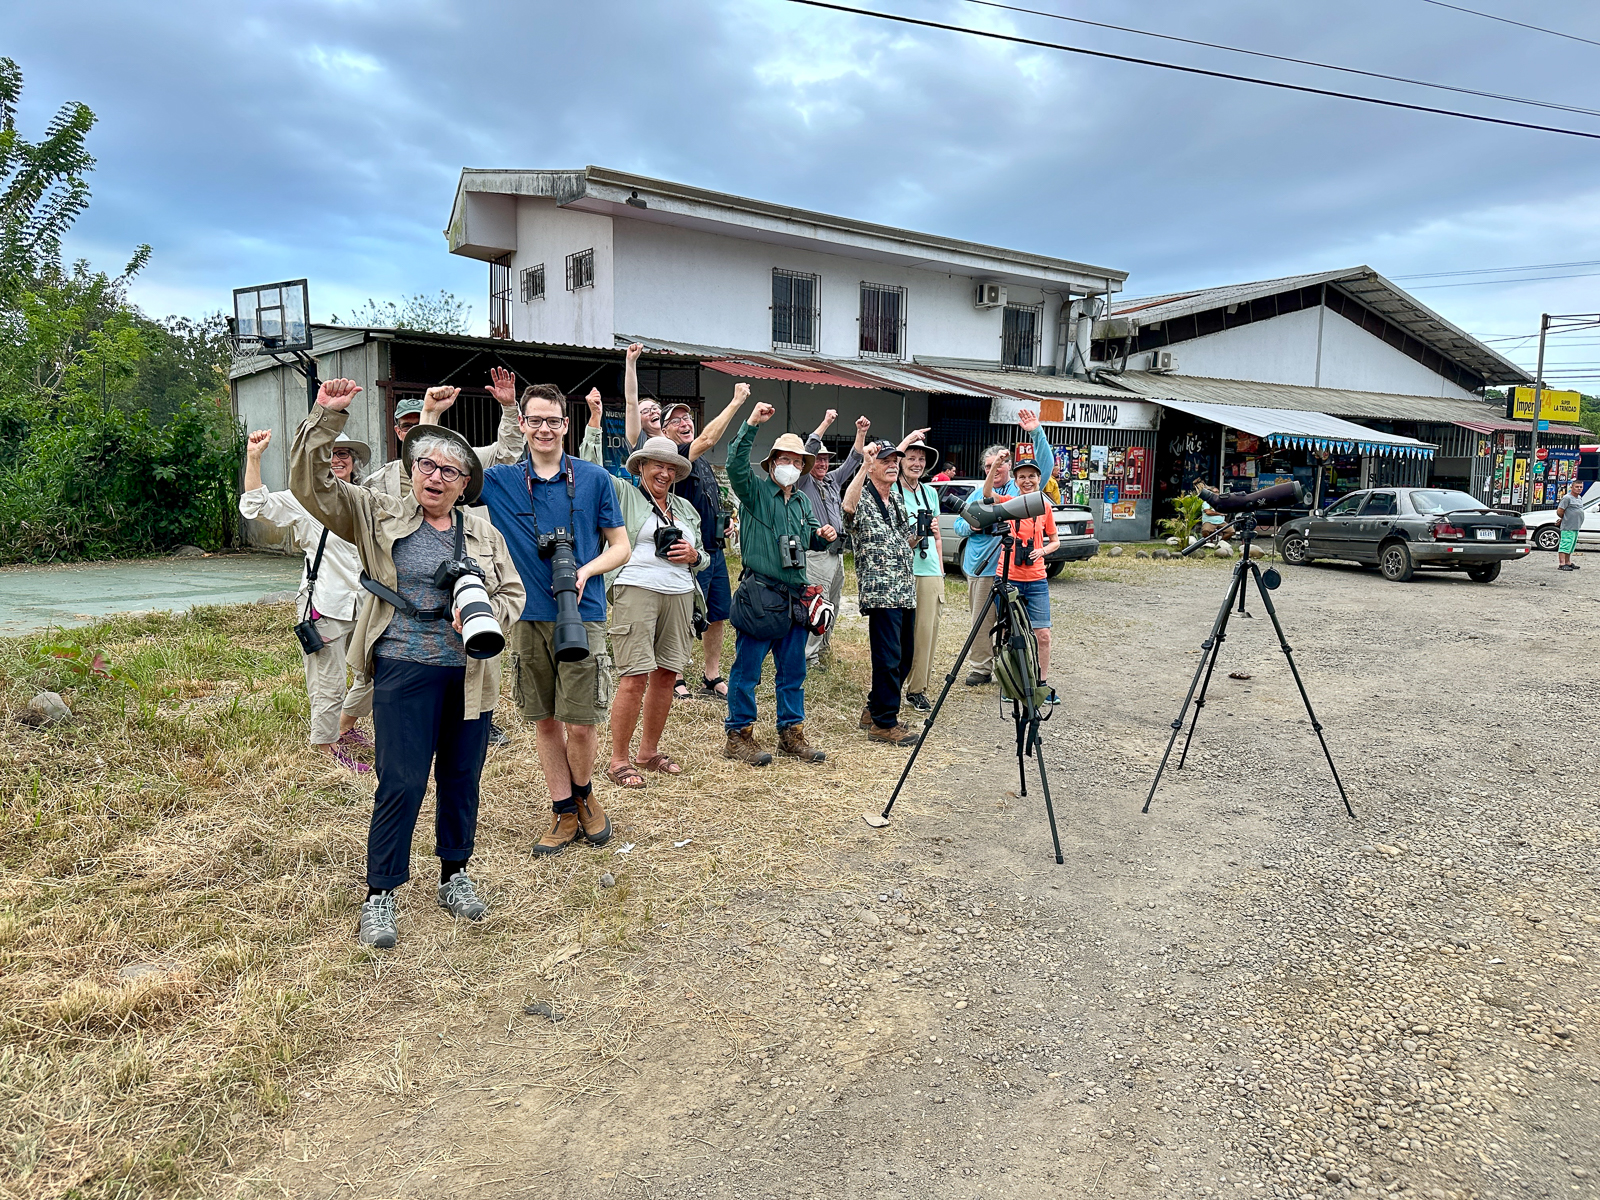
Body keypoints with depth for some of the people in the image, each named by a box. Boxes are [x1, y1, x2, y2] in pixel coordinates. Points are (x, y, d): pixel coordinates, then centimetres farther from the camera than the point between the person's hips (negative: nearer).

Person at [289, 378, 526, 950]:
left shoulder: (484, 532, 10)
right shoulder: (379, 516, 4)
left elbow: (513, 592, 10)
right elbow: (313, 485, -5)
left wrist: (483, 614, -11)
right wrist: (325, 418, -14)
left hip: (470, 673, 3)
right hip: (405, 671, -3)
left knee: (461, 778, 12)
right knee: (401, 783, -3)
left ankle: (454, 875, 30)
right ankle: (379, 894, 13)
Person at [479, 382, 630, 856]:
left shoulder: (594, 478, 2)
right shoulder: (500, 481, 6)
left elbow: (621, 547, 5)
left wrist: (586, 572, -13)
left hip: (582, 616, -2)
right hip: (528, 617, 2)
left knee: (579, 724, -3)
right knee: (544, 722, 10)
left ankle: (583, 794, 27)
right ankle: (565, 814, 25)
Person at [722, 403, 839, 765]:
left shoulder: (802, 502, 19)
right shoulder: (755, 491, -2)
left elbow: (810, 540, 30)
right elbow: (735, 465, -21)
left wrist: (823, 535, 8)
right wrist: (752, 424, -27)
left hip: (795, 597, 7)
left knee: (793, 669, 13)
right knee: (747, 668, -2)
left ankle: (791, 732, 23)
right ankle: (738, 736, 7)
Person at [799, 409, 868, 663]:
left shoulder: (833, 480, 18)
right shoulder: (804, 482, -3)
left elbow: (853, 460, 19)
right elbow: (808, 449, -13)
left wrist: (861, 433, 9)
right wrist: (826, 422, -12)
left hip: (837, 554, 8)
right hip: (816, 554, -8)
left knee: (832, 606, 14)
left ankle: (822, 647, 27)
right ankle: (809, 656, -5)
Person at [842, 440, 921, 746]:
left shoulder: (897, 501, 18)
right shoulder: (864, 501, -8)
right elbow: (848, 505, -33)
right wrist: (864, 465, -39)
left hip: (906, 592, 9)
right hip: (881, 594, -9)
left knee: (903, 657, 15)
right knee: (889, 658, -8)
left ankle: (874, 710, 29)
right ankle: (883, 724, 3)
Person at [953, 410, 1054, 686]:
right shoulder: (978, 493, 14)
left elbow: (1043, 463, -9)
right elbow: (958, 525, 16)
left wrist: (1036, 433, -20)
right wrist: (972, 525, -6)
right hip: (979, 569, 3)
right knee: (981, 622, 7)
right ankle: (981, 668, 18)